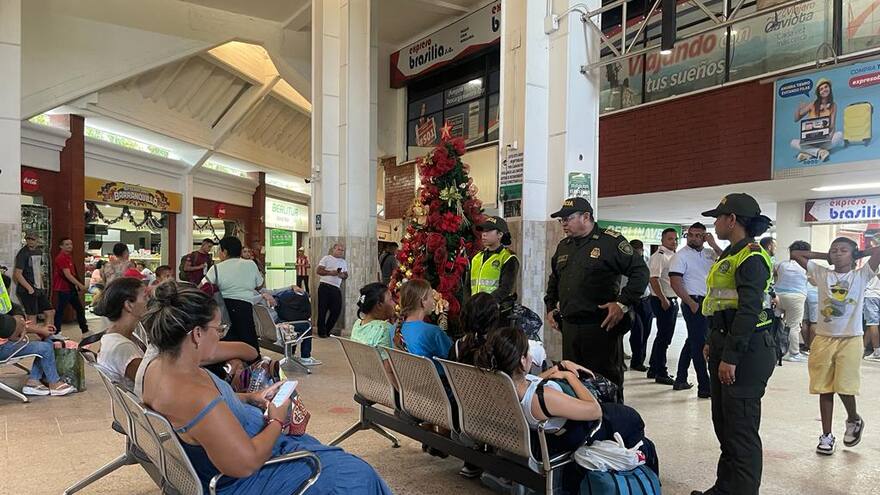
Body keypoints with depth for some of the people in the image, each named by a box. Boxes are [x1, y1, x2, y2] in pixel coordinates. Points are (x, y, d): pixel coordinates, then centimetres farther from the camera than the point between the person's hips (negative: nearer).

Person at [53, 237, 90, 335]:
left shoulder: (68, 257, 14)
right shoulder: (61, 258, -16)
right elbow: (67, 275, -23)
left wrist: (76, 286, 15)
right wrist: (80, 285, -24)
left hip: (71, 288, 10)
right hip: (64, 289, -10)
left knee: (80, 309, 12)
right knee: (60, 310, -2)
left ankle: (85, 330, 19)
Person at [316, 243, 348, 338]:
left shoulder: (343, 262, 18)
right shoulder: (326, 258, 1)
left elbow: (346, 275, 17)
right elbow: (319, 271, -6)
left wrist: (342, 275, -5)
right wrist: (330, 273, -17)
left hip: (336, 288, 5)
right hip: (325, 286, -5)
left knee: (337, 310, 2)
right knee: (323, 309, -2)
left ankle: (328, 330, 18)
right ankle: (321, 331, 8)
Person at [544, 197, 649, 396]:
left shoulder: (611, 241, -6)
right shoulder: (563, 247, 17)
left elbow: (640, 271, -8)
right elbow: (553, 280, 31)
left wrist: (623, 303, -14)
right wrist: (550, 307, 21)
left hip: (602, 327, -7)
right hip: (569, 327, 7)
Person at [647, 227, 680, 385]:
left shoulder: (673, 256, 15)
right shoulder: (659, 256, -13)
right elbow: (654, 279, -22)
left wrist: (674, 300, 14)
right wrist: (663, 300, -23)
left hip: (673, 300, 10)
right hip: (662, 301, -10)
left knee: (664, 336, 15)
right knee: (664, 336, -5)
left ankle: (654, 369, 25)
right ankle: (661, 373, 3)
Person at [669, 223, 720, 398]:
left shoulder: (709, 253, 12)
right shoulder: (681, 256, -7)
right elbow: (675, 283, -14)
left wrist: (714, 245, -7)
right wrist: (691, 303, -17)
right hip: (693, 302, -7)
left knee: (692, 342, 14)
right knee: (699, 344, -6)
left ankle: (680, 380, 26)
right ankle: (704, 388, -2)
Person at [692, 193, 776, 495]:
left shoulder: (751, 257, -15)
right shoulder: (732, 254, 16)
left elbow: (749, 312, -22)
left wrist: (730, 357, -23)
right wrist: (713, 343, 20)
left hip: (747, 353, -10)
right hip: (726, 348, 10)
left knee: (741, 431, -3)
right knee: (723, 423, 17)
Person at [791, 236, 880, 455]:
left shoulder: (861, 275, 1)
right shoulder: (822, 274, 5)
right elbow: (795, 254, 5)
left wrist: (858, 254, 3)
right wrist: (825, 256, 8)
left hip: (850, 340, -2)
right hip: (823, 339, 2)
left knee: (844, 387, -4)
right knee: (825, 389, 6)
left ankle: (854, 420, 29)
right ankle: (827, 435, 16)